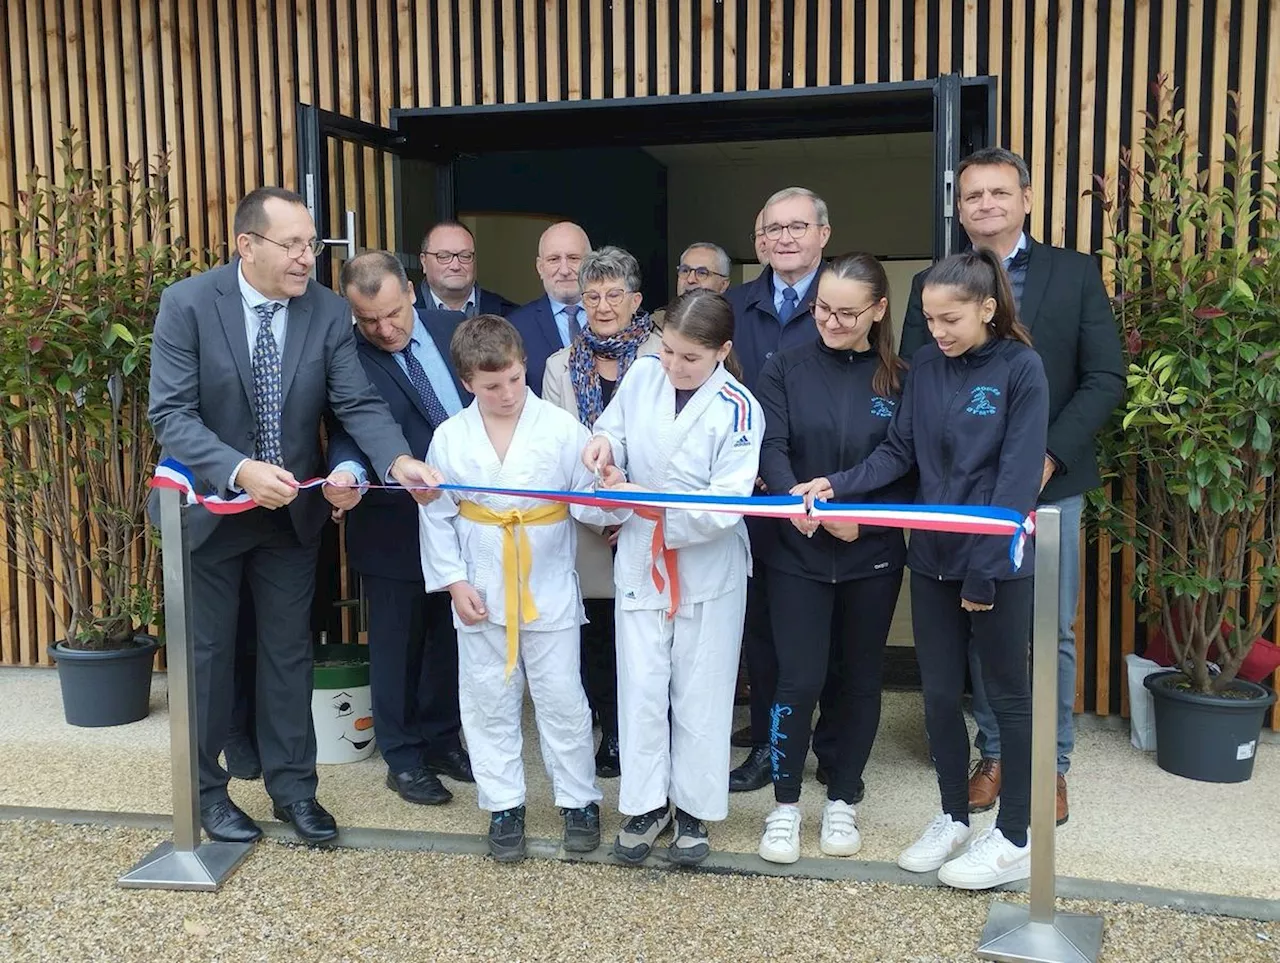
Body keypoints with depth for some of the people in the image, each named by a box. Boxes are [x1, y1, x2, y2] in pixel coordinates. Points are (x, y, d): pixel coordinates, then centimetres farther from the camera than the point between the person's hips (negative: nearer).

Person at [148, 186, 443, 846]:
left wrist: (398, 460, -34)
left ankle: (292, 787, 27)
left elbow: (358, 404, -14)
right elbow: (172, 415, -20)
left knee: (288, 651, 12)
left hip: (292, 511, 2)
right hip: (209, 507, -2)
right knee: (207, 653, 12)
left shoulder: (328, 311, -9)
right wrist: (240, 472, -35)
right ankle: (207, 789, 30)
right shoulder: (187, 304, -16)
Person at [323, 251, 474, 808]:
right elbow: (348, 433, -18)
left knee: (451, 637, 18)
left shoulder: (455, 330, 1)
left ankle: (442, 739, 36)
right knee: (397, 646, 9)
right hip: (394, 527, -4)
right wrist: (347, 473, -41)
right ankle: (403, 759, 26)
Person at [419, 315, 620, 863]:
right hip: (480, 593, 2)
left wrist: (610, 502, -28)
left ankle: (579, 801, 24)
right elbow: (437, 516, 3)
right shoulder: (451, 437, -2)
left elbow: (587, 504, -5)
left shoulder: (561, 427, -7)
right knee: (489, 703, 11)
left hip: (548, 588, -2)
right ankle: (504, 807, 25)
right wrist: (454, 582, -3)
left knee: (561, 699, 7)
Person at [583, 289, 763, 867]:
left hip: (708, 568, -3)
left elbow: (726, 505, -21)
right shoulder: (641, 376, -6)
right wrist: (605, 441, -15)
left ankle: (694, 809, 26)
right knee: (641, 686, 9)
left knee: (700, 692, 10)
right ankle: (646, 803, 25)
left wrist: (653, 502, -29)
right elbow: (615, 429, 9)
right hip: (640, 560, 3)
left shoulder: (738, 410, -17)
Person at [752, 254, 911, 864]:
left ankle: (842, 801, 28)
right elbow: (770, 447, -11)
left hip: (872, 556, 1)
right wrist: (793, 497, -31)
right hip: (798, 551, -1)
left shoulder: (898, 379, 1)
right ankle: (785, 803, 16)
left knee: (860, 678, 11)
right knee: (800, 679, -3)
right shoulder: (785, 369, 0)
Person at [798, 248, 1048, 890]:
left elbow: (1018, 479, -14)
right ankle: (953, 818, 30)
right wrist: (838, 487, -11)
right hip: (933, 555, 5)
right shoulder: (925, 365, 5)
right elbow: (898, 452, 6)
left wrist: (985, 570, -17)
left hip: (998, 561, -5)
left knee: (1008, 694, 8)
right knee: (939, 693, 12)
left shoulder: (1021, 369, -10)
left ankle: (1013, 839, 21)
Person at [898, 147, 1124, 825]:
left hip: (1050, 482, -1)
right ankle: (995, 755, 23)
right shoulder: (933, 284, 6)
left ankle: (1050, 764, 20)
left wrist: (1050, 457, -12)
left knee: (1051, 631, 5)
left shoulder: (1075, 273, 4)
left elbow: (1105, 377, -2)